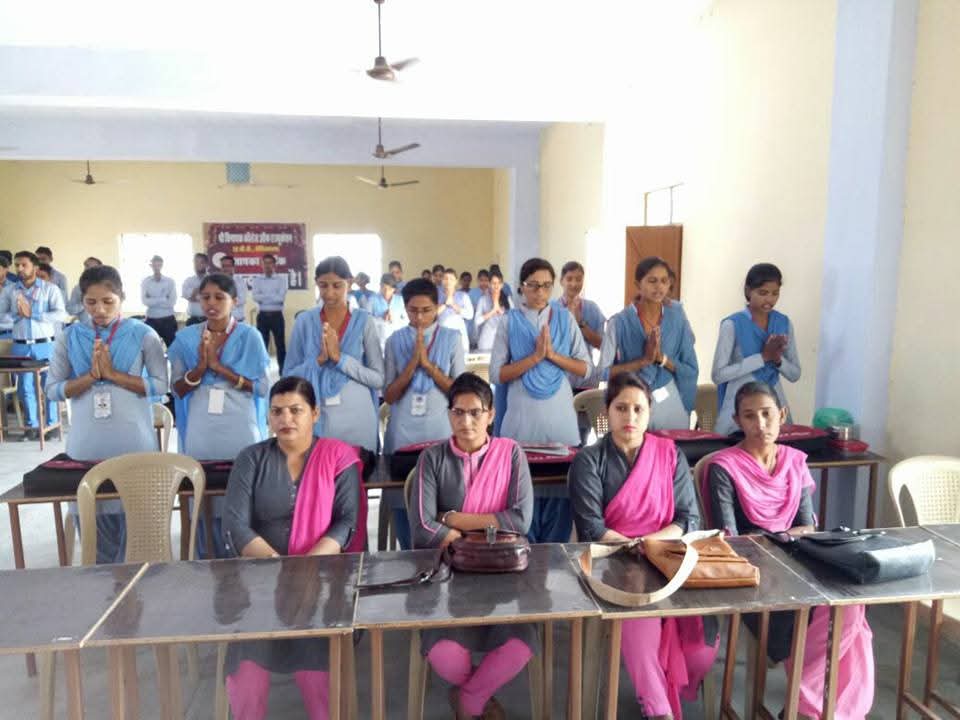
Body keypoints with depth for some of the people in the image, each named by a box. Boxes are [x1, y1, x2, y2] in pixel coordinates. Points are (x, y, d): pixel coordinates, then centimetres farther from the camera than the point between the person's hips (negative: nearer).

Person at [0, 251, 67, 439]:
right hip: (20, 346, 3)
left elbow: (61, 314, -12)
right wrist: (17, 315, -14)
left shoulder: (50, 289, -1)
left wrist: (32, 313, -17)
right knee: (25, 387, 7)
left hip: (45, 345, -3)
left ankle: (51, 424, 13)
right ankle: (32, 425, 18)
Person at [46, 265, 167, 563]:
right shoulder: (69, 337, 5)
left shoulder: (143, 334, -2)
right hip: (86, 442, 2)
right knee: (93, 517, 10)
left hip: (133, 441, -2)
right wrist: (91, 375, -12)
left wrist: (113, 374, -13)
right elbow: (53, 389, 2)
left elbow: (160, 385, -7)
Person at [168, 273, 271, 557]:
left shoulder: (249, 336, -1)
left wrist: (220, 367, -14)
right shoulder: (186, 337, 6)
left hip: (240, 430, -2)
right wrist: (200, 366, -12)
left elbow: (262, 387, -6)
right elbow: (178, 389, 7)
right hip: (201, 432, 2)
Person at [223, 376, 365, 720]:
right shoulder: (251, 459, 7)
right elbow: (235, 524, -3)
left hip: (322, 573, -1)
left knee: (316, 641, -26)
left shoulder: (339, 457, 2)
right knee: (249, 648, -24)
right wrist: (277, 565, -17)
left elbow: (347, 523, -5)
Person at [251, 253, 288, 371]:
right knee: (262, 344, 7)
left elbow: (281, 298, -12)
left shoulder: (281, 279, 2)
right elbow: (255, 297, -8)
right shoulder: (257, 280, 8)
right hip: (262, 316, 2)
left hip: (277, 316, -1)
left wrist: (263, 297, -11)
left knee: (280, 344, 3)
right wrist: (273, 296, -14)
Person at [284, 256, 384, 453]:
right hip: (314, 418, 1)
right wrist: (319, 359, -13)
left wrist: (340, 357, -15)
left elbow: (378, 379, -5)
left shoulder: (364, 321, -3)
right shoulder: (304, 320, 2)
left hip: (356, 419, -1)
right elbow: (288, 376, 3)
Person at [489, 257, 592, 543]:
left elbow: (586, 369, 2)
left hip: (560, 414, 2)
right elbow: (496, 374, -6)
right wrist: (535, 357, -15)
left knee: (560, 486, 4)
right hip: (522, 415, -1)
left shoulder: (565, 318, 6)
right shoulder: (509, 321, 1)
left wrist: (553, 354, -12)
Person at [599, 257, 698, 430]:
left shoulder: (677, 318, -2)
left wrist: (662, 358, -17)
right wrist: (644, 360, -20)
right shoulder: (619, 322, -9)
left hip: (671, 403, 2)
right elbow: (605, 371, -10)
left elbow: (691, 370, 0)